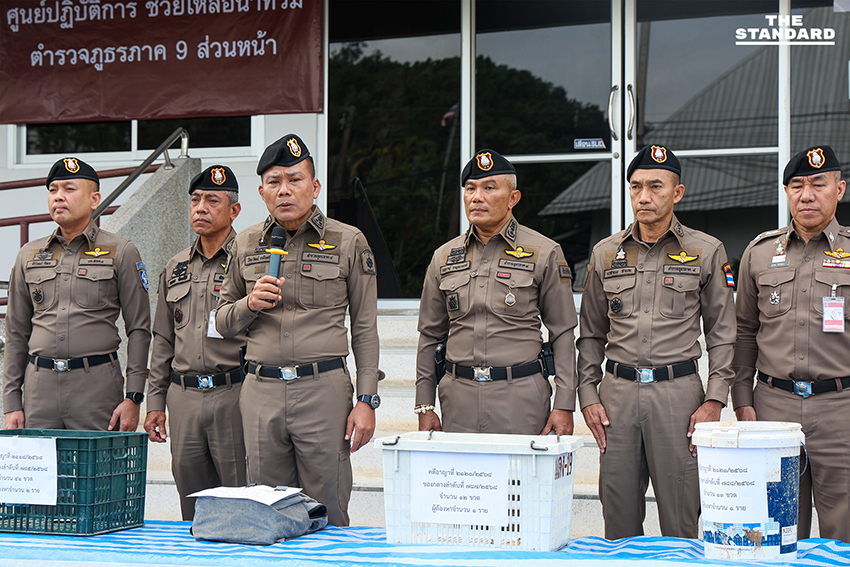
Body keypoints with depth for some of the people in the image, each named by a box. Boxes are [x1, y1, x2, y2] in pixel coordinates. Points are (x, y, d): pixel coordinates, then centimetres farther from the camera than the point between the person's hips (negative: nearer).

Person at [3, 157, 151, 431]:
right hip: (40, 384, 3)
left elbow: (139, 329, 1)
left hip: (97, 383, -3)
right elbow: (16, 332, 15)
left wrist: (133, 398, -7)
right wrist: (11, 403, 9)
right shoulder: (29, 255, 13)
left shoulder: (120, 252, 2)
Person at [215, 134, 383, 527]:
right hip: (261, 391, 3)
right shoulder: (245, 244, 11)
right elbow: (222, 322, 18)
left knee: (329, 517, -1)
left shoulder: (348, 242, 3)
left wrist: (366, 400, -3)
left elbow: (365, 328, 4)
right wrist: (251, 304, -4)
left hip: (324, 387, -3)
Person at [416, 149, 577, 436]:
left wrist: (564, 405, -5)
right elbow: (430, 335, 15)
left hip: (521, 395, -3)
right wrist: (425, 406, 9)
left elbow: (563, 334, 1)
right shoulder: (444, 257, 11)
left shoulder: (544, 253, 2)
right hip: (458, 394, 3)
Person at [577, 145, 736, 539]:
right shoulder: (605, 253, 11)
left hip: (679, 391, -2)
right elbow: (590, 333, 15)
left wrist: (714, 400, -4)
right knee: (618, 520, 5)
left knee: (681, 524, -1)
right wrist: (587, 395, 4)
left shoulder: (706, 252, 4)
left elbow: (722, 333, 5)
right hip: (617, 392, 2)